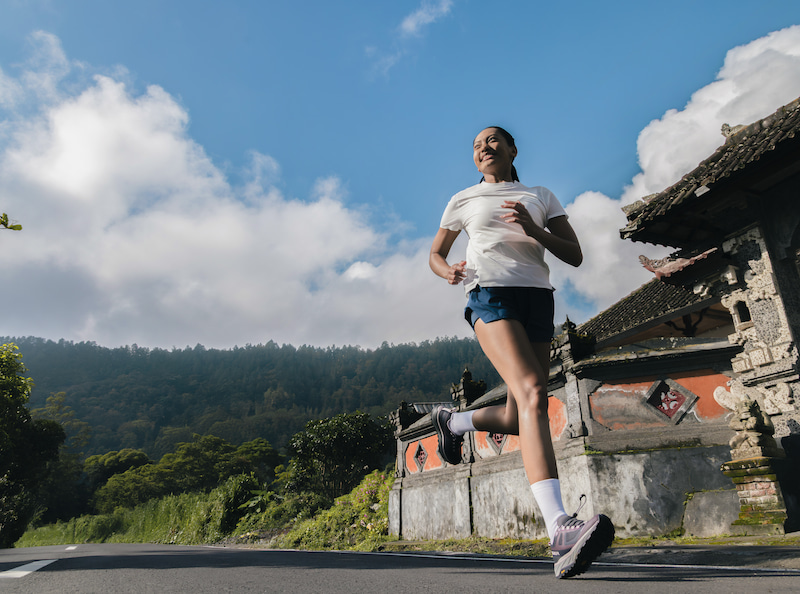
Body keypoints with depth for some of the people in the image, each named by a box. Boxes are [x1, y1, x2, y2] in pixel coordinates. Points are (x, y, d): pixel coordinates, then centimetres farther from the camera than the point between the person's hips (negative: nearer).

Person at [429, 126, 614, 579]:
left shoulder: (542, 198, 21)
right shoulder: (464, 200, 19)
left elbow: (575, 256, 13)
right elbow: (435, 254, 24)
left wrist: (533, 231, -6)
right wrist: (448, 272, -1)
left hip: (538, 298, 4)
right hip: (490, 293, -4)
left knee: (516, 420, 4)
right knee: (532, 393, -29)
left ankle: (452, 421, 35)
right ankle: (560, 528, -39)